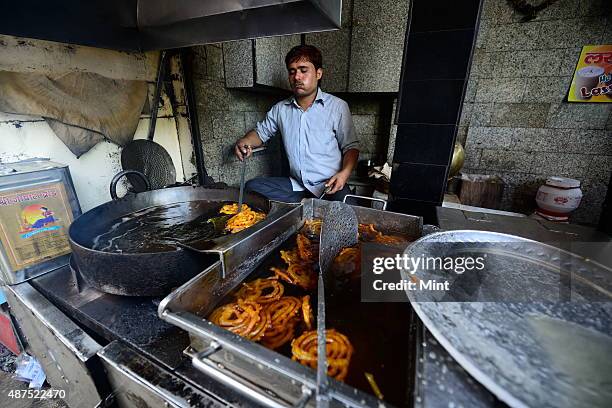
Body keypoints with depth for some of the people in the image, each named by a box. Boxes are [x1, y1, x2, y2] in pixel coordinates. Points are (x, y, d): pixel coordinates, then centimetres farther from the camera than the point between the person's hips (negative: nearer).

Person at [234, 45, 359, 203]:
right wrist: (244, 142, -1)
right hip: (295, 185, 4)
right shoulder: (280, 109, 11)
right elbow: (261, 132, 22)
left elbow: (351, 146, 2)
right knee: (251, 187, -15)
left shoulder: (337, 106, 1)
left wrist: (344, 173, -17)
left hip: (330, 186, -3)